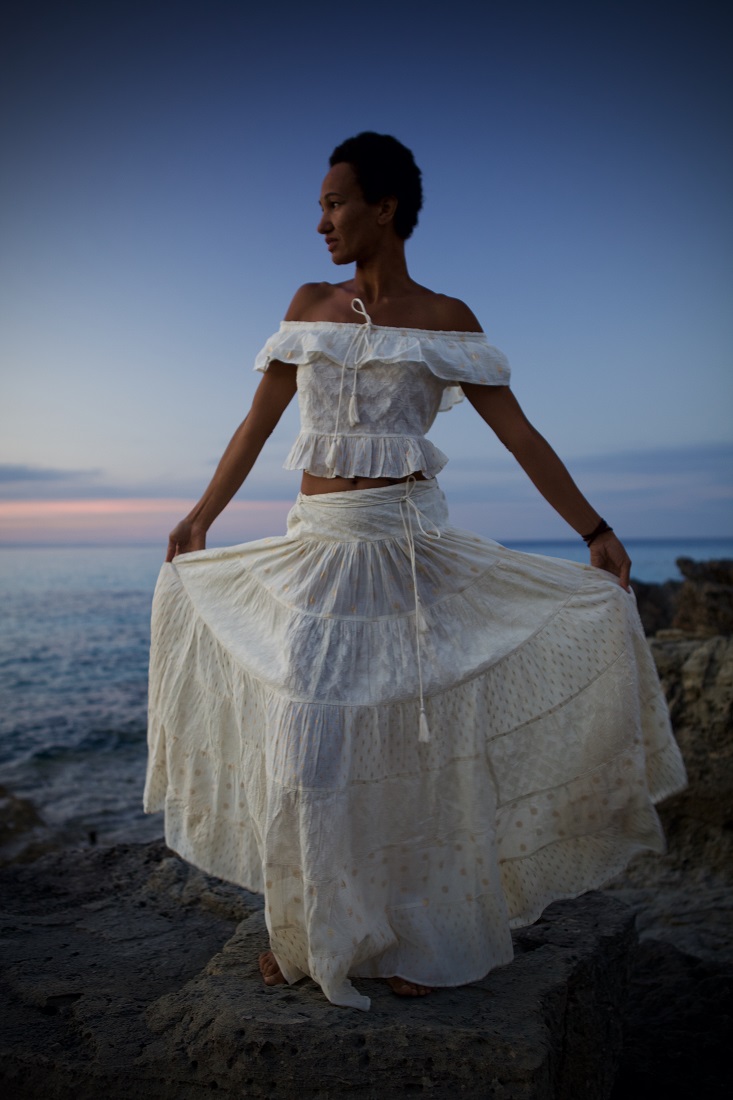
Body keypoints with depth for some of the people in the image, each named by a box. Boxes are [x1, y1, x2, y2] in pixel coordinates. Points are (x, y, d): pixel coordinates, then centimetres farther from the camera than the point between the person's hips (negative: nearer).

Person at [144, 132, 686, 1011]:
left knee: (411, 740, 3)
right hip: (314, 549, 3)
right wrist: (199, 518, 18)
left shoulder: (445, 320, 2)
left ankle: (418, 938, 23)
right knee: (304, 739, 4)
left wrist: (595, 532, -7)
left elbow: (519, 435, -1)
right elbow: (258, 423, 15)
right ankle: (306, 928, 25)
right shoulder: (309, 306, 10)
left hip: (408, 549, -2)